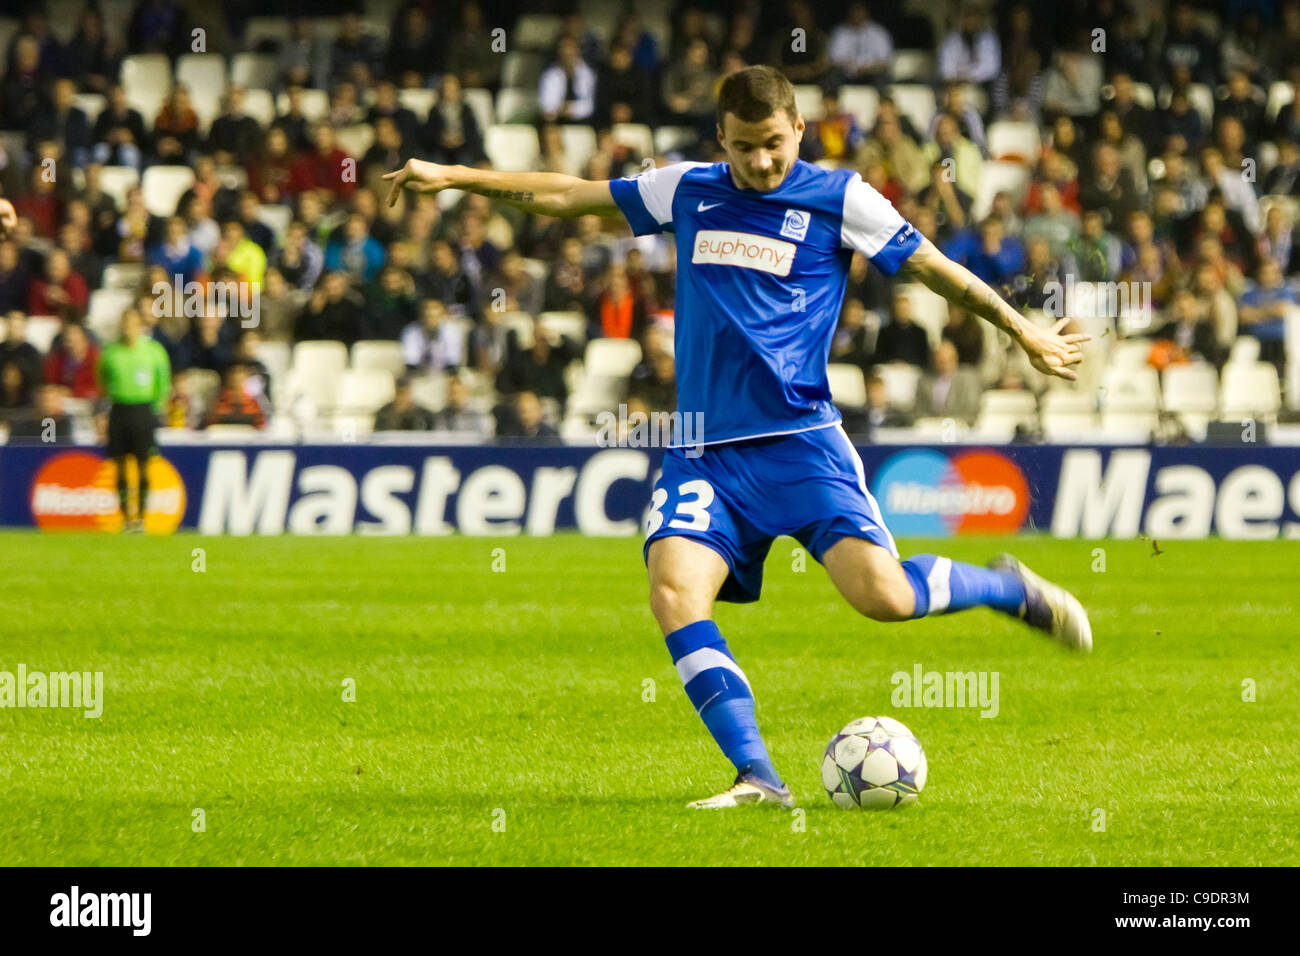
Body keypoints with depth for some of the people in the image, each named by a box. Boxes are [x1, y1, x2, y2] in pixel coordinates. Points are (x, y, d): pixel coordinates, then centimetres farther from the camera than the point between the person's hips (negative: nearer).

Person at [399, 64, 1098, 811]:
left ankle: (1008, 588, 11)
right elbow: (567, 196, 19)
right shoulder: (687, 192, 11)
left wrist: (1024, 331, 9)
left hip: (801, 441, -3)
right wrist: (455, 177, 18)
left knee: (883, 595, -20)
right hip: (704, 450, 3)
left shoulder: (839, 198, 2)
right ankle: (759, 779, -21)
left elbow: (935, 268, 8)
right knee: (675, 590, -22)